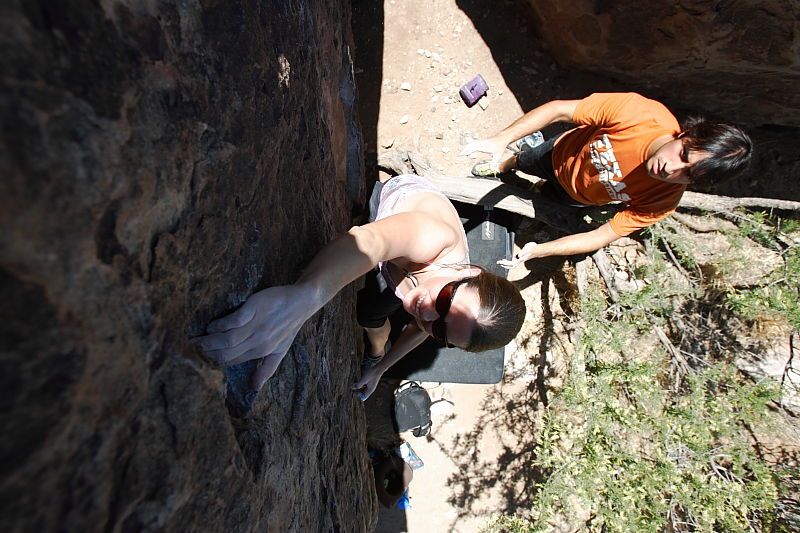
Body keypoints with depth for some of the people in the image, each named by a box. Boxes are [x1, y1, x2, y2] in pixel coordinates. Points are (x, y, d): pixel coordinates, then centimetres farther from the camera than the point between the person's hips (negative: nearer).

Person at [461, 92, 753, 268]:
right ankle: (502, 166, 66)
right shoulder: (639, 112, -44)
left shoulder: (663, 200, -40)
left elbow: (603, 236, -35)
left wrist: (538, 250, -46)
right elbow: (558, 110, -39)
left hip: (579, 198, 1)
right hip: (563, 154, 0)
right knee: (524, 162, 30)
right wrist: (502, 139, -50)